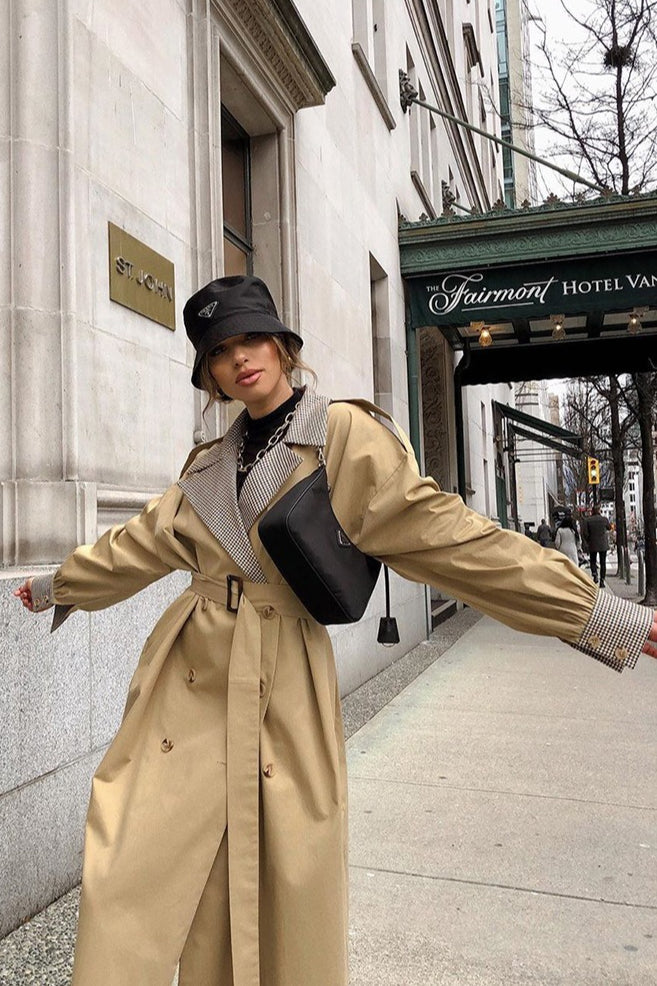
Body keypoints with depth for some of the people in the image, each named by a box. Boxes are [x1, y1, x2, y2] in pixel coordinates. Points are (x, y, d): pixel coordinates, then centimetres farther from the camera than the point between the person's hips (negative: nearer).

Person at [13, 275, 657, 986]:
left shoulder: (345, 437, -3)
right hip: (186, 682, 4)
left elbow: (443, 533, -9)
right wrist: (54, 586, 40)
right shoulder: (211, 463, 13)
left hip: (281, 694, -4)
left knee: (286, 889, 5)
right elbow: (139, 544, 26)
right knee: (130, 886, 2)